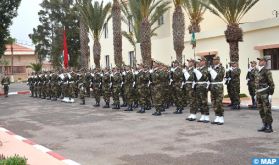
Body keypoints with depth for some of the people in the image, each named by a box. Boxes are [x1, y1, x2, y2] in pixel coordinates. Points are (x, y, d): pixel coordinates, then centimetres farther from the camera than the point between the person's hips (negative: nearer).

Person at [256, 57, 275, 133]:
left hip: (265, 94, -8)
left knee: (267, 111, -4)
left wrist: (270, 94, -19)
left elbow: (271, 84, -13)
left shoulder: (267, 71, -10)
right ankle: (265, 126, 16)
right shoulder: (259, 72, 16)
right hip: (259, 94, 8)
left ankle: (270, 127, 3)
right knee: (261, 111, 9)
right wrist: (256, 94, 20)